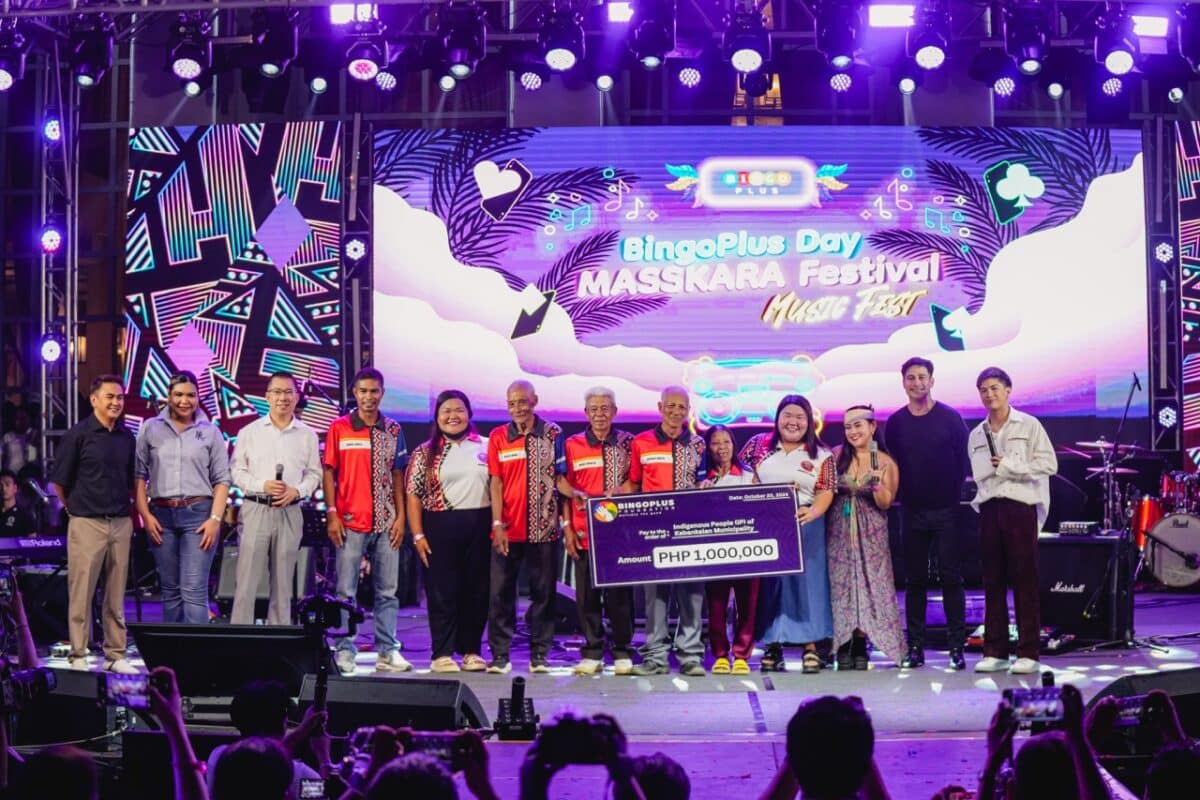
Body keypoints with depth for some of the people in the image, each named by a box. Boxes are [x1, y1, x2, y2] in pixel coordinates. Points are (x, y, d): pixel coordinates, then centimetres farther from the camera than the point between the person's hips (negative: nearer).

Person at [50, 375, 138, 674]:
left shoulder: (127, 437, 10)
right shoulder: (78, 435, -5)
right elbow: (59, 481, -1)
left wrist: (125, 508, 13)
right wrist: (76, 508, 7)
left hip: (121, 523, 5)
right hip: (87, 524, -5)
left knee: (116, 595, 8)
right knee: (81, 592, -2)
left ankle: (115, 655, 14)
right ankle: (78, 656, 4)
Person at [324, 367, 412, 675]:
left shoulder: (393, 430, 9)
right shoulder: (339, 428, 1)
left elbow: (397, 475, 11)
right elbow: (329, 472, 1)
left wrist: (401, 516, 4)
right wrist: (331, 514, -6)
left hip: (386, 523, 3)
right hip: (350, 522, -3)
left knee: (387, 591, 7)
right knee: (346, 591, 0)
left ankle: (387, 651, 13)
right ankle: (344, 652, 6)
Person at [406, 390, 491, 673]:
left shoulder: (485, 448, 8)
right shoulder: (425, 453, 5)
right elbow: (413, 495, 1)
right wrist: (418, 535, -7)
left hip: (479, 526, 2)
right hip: (440, 527, -2)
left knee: (477, 590, 6)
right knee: (442, 591, 0)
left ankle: (471, 650, 17)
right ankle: (442, 653, 6)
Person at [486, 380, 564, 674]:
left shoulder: (553, 434, 4)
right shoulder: (498, 437, 5)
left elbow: (561, 478, 6)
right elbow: (496, 482, 2)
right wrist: (497, 524, -5)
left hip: (543, 528, 0)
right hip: (508, 529, 0)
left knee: (543, 593, 5)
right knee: (501, 592, 2)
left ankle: (539, 655, 12)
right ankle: (499, 655, 8)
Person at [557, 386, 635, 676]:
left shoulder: (628, 443, 6)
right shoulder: (572, 445, 7)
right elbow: (565, 489, 8)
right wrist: (567, 527, 2)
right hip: (584, 532, 1)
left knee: (620, 593, 1)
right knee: (587, 594, 3)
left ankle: (622, 653, 9)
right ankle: (592, 653, 11)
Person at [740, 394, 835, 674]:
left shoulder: (821, 454, 4)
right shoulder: (758, 444, 8)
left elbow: (826, 491, -4)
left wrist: (813, 512, -21)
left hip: (804, 526, -1)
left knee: (807, 579, -4)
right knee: (768, 581, 0)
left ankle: (810, 645, 0)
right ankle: (772, 645, 7)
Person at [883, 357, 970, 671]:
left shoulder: (950, 418, -1)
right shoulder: (895, 422, 6)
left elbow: (965, 461, 0)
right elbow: (890, 466, 11)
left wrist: (958, 495, -6)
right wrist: (898, 494, 4)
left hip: (946, 511, -3)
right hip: (912, 512, 3)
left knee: (951, 578, -1)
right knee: (914, 580, 6)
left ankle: (957, 647, 3)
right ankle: (915, 647, 11)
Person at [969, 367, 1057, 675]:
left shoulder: (1028, 425, 1)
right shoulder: (976, 435, 15)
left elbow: (1049, 464, -6)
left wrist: (1008, 465, -9)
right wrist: (981, 501, 3)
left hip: (1020, 507, -4)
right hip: (989, 509, 4)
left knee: (1024, 581, -3)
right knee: (993, 582, 5)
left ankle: (1028, 653, -1)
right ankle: (994, 652, 9)